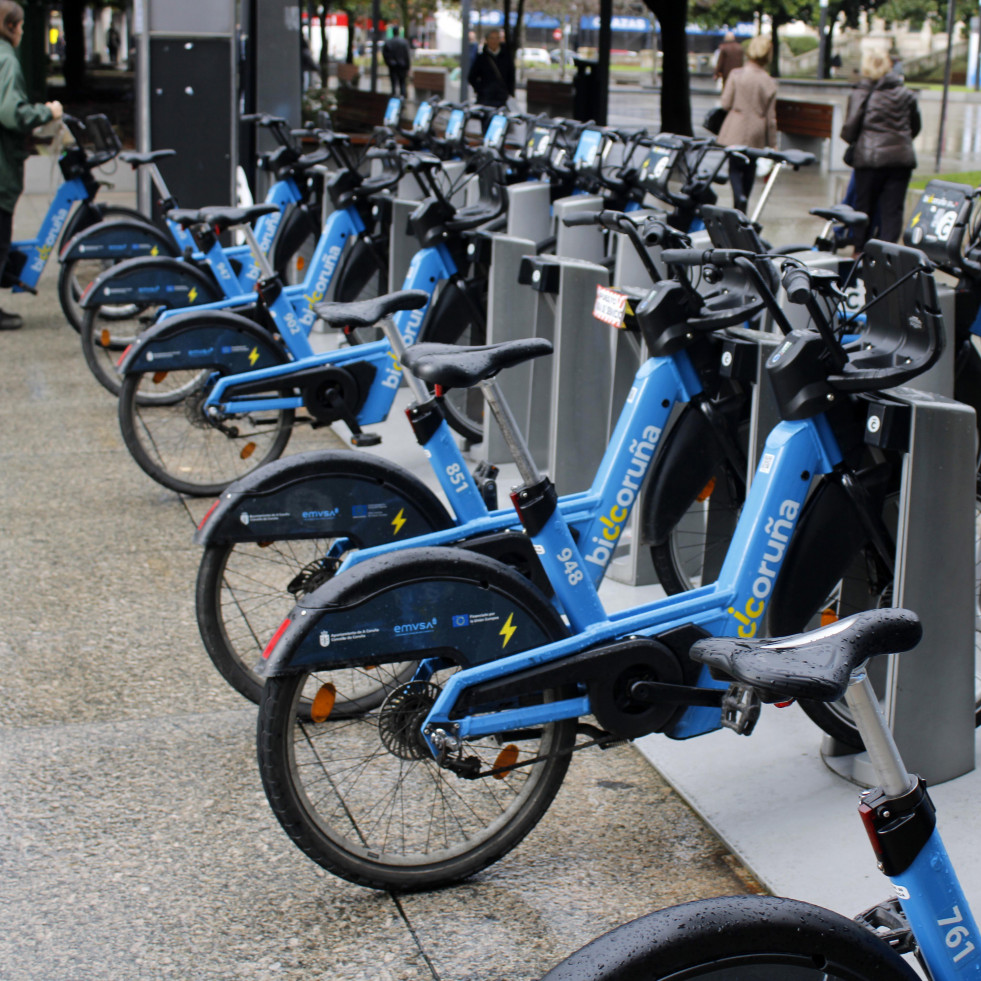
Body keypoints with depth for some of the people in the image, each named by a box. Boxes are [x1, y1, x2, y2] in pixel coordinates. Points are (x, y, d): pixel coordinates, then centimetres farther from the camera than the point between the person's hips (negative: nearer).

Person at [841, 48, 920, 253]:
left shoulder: (861, 93, -4)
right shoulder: (906, 93, 11)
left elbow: (850, 126, -8)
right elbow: (915, 126, 18)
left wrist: (851, 140, 13)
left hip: (870, 156, -3)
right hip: (902, 157, 3)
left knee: (864, 206, 10)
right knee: (893, 209, 2)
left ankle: (860, 252, 18)